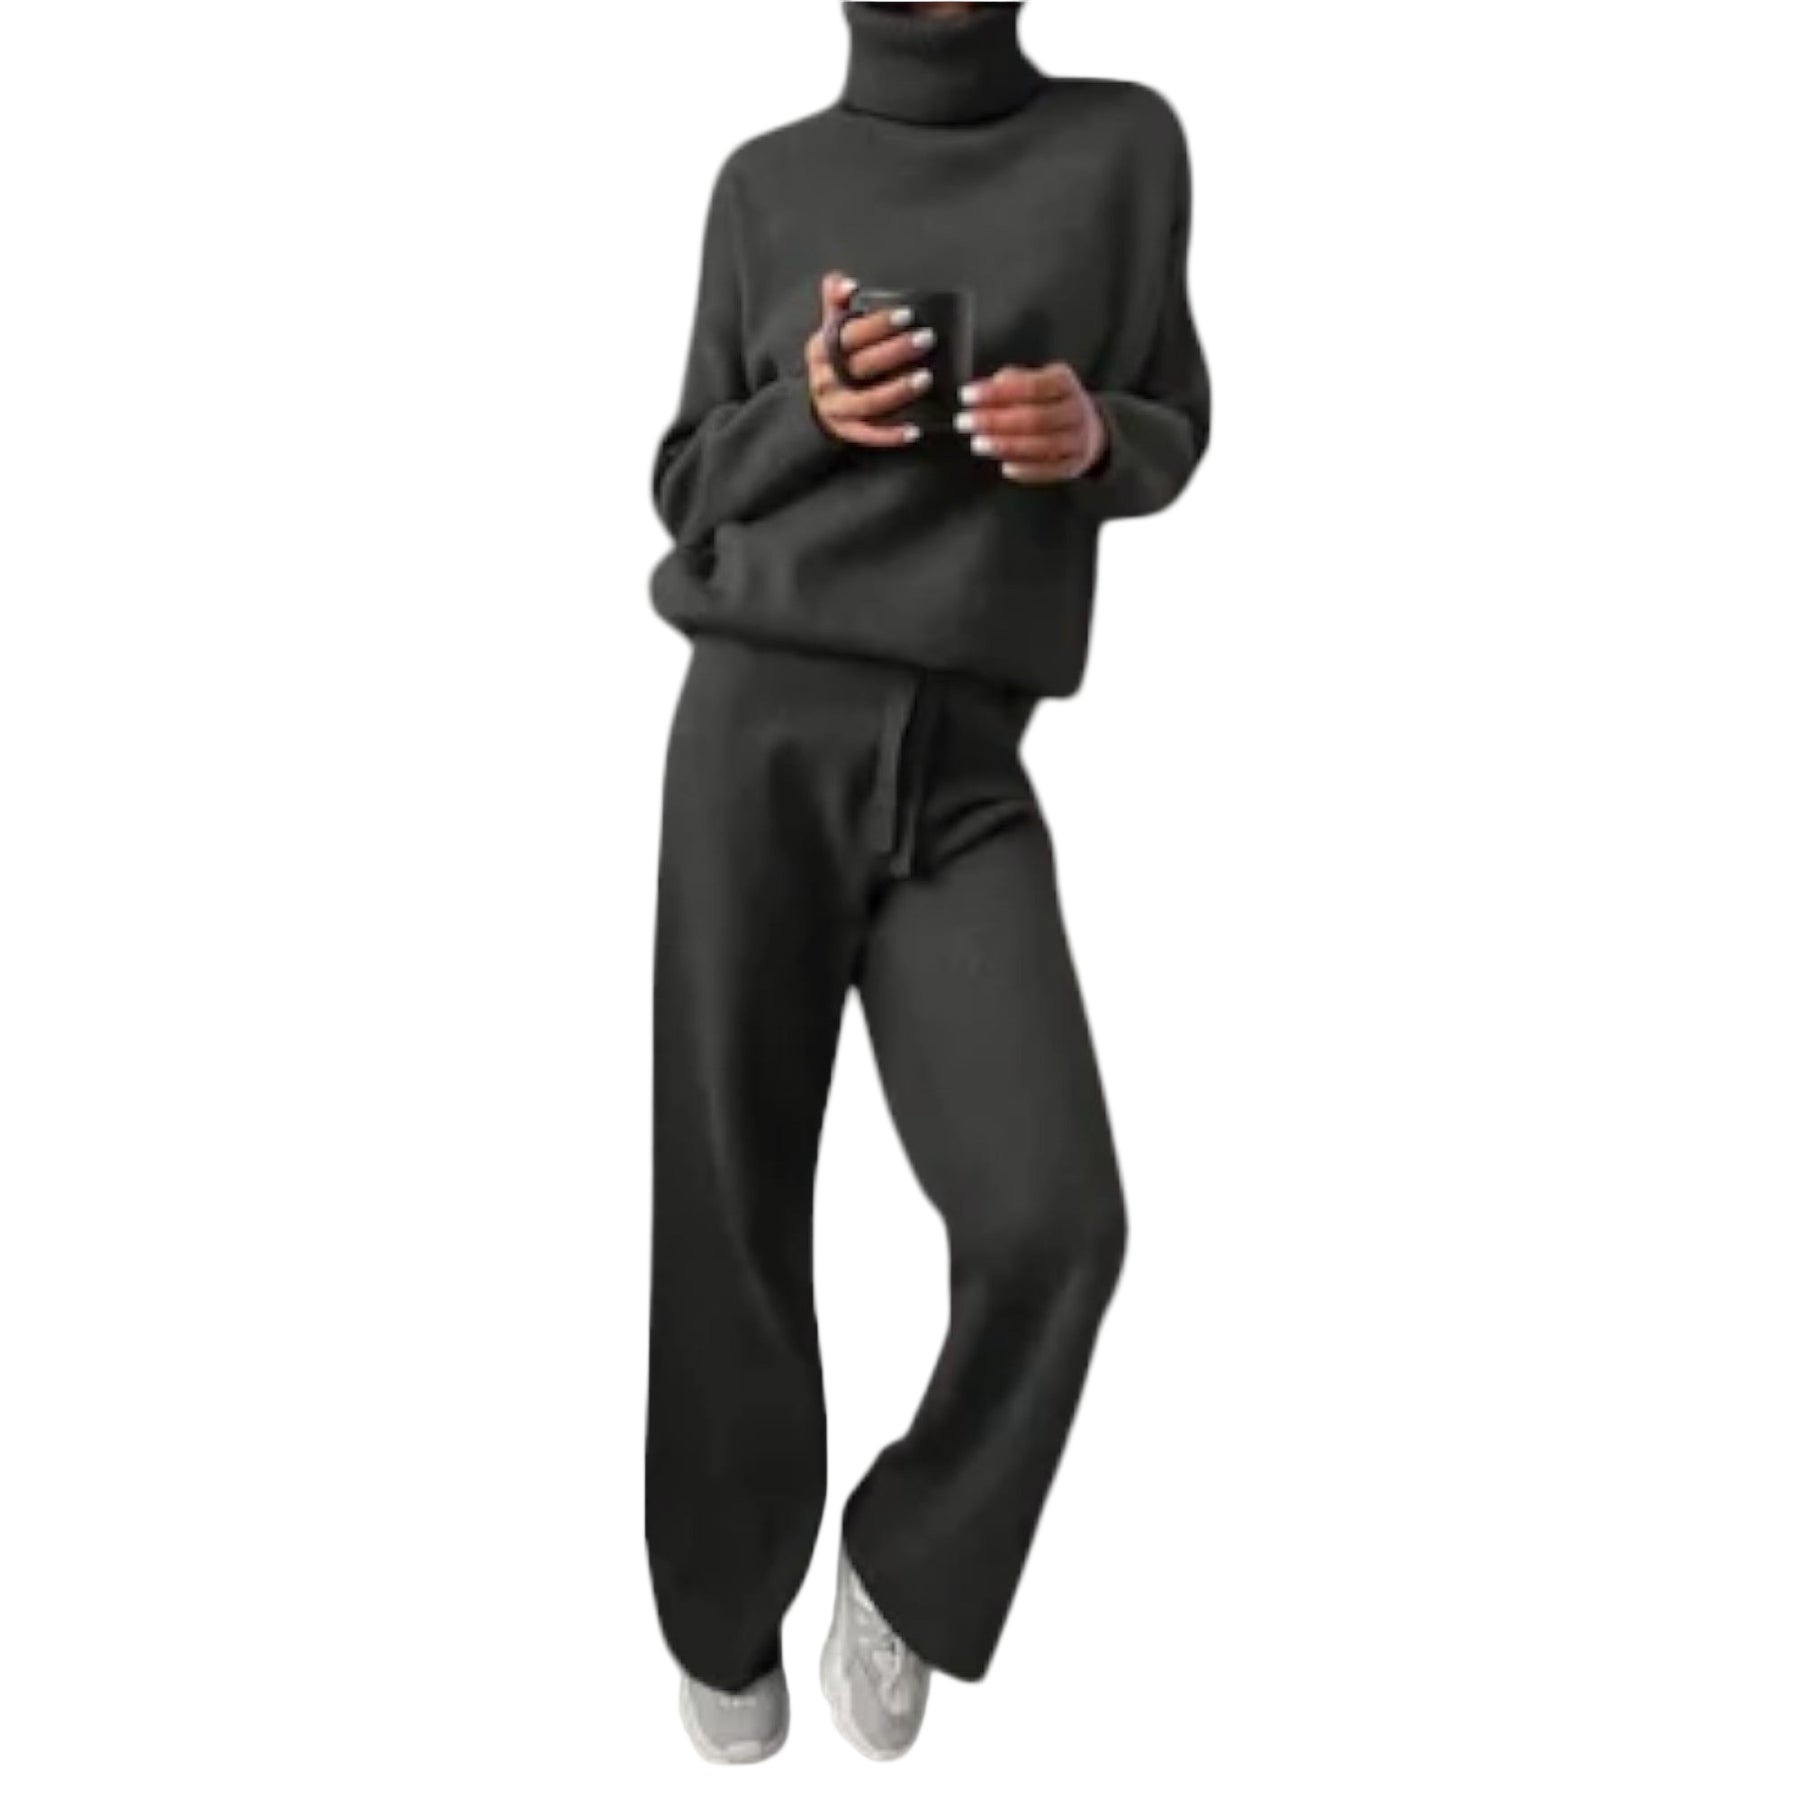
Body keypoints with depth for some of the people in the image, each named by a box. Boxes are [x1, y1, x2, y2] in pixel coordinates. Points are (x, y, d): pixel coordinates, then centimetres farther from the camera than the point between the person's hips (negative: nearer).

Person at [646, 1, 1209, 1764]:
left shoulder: (1126, 144, 11)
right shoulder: (768, 179, 12)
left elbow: (1177, 429, 15)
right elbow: (686, 482, 12)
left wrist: (1094, 436, -8)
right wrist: (804, 416, -9)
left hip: (965, 756, 0)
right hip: (757, 726, 1)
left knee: (1053, 1214, -14)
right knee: (728, 1209, 2)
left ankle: (908, 1571, 13)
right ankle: (726, 1616, 23)